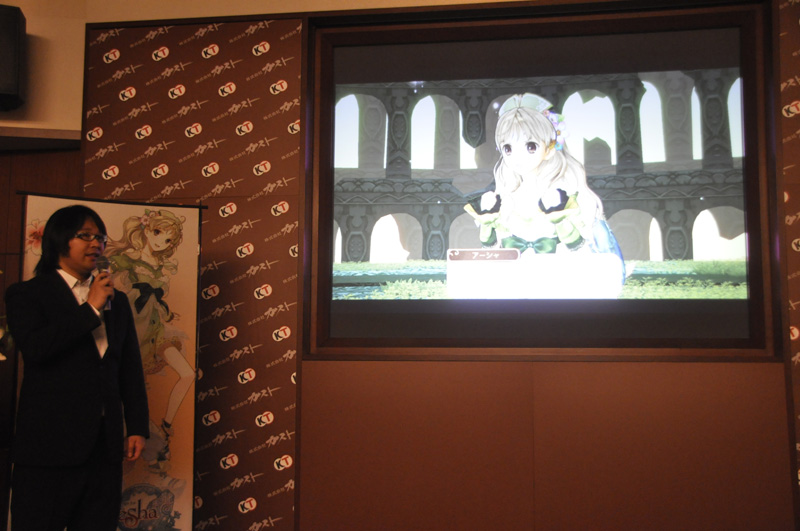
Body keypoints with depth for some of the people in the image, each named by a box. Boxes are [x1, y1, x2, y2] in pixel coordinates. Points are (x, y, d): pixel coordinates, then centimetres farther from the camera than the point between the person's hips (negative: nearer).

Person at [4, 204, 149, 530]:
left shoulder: (116, 300, 15)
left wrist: (137, 427, 8)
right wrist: (90, 308, -13)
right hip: (49, 445, -4)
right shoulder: (25, 294, 1)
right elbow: (34, 348, -18)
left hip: (105, 447, 4)